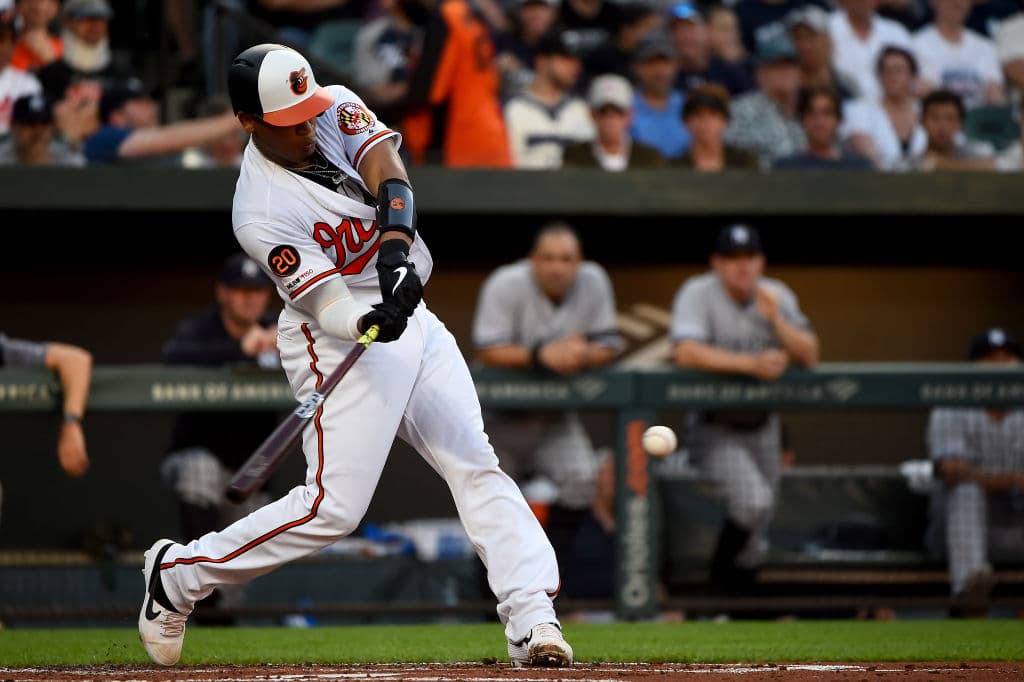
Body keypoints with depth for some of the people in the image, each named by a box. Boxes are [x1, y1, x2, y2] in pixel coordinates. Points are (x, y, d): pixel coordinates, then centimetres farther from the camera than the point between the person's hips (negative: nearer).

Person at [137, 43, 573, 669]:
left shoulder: (337, 109, -3)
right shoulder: (261, 214, -20)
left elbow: (386, 168, -20)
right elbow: (330, 307, -23)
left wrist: (395, 247, -37)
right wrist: (371, 323, -45)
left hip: (411, 320, 7)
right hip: (341, 348, -7)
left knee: (477, 465, -5)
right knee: (333, 506, -11)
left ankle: (533, 618, -9)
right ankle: (175, 575, 6)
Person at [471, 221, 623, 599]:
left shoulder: (594, 282, -9)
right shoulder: (505, 285, -20)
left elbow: (608, 345, -4)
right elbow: (487, 352, -24)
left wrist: (583, 355, -28)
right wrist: (541, 355, -36)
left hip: (556, 418, 2)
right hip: (503, 416, -2)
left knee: (581, 476, -21)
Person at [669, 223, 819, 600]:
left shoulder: (777, 296, 2)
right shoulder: (697, 293, -13)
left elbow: (809, 356, -6)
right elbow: (686, 353, -28)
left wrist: (775, 319, -23)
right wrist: (751, 363, -35)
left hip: (761, 426, 5)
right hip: (713, 425, -5)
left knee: (754, 543, 7)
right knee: (753, 499, -26)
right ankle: (722, 575, -3)